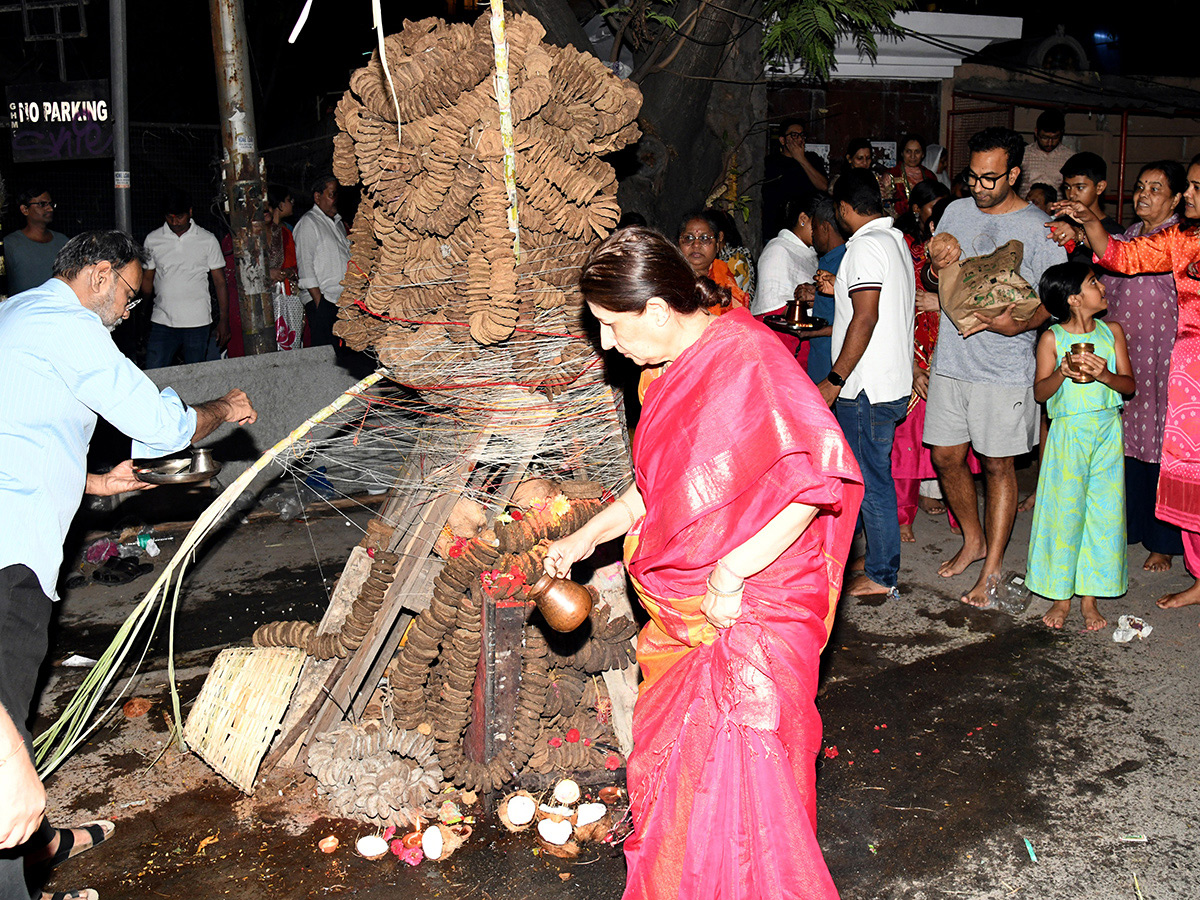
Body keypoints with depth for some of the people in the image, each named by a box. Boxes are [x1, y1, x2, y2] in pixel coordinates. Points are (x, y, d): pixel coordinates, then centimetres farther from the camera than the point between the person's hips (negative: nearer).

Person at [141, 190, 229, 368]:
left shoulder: (208, 240, 3)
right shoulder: (152, 240, 7)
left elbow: (219, 282, 5)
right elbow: (147, 278, 13)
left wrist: (224, 320, -1)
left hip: (197, 323, -1)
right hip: (162, 322, 1)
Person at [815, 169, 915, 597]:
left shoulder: (867, 245, -16)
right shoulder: (896, 240, 15)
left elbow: (866, 318, -22)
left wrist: (834, 380, -19)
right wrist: (842, 290, 28)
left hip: (867, 389, -10)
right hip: (891, 382, 10)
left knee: (870, 481, -1)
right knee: (873, 476, 18)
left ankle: (880, 576, 8)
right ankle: (879, 561, 29)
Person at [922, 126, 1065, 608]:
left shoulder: (1039, 228, -5)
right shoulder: (957, 212, 9)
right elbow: (930, 280, 16)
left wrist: (1020, 323, -24)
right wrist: (937, 267, -8)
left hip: (1005, 366, -4)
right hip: (951, 357, 5)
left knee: (997, 464, 3)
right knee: (946, 456, 10)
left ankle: (993, 564, 15)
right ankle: (973, 540, 32)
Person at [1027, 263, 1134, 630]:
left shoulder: (1112, 332, 6)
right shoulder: (1052, 338, -3)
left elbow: (1129, 384, 4)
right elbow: (1039, 392, -4)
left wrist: (1104, 375, -16)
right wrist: (1064, 371, -21)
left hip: (1107, 432, 3)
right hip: (1068, 433, -3)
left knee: (1103, 513, 4)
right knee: (1064, 513, 0)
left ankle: (1090, 598, 15)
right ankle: (1061, 596, 14)